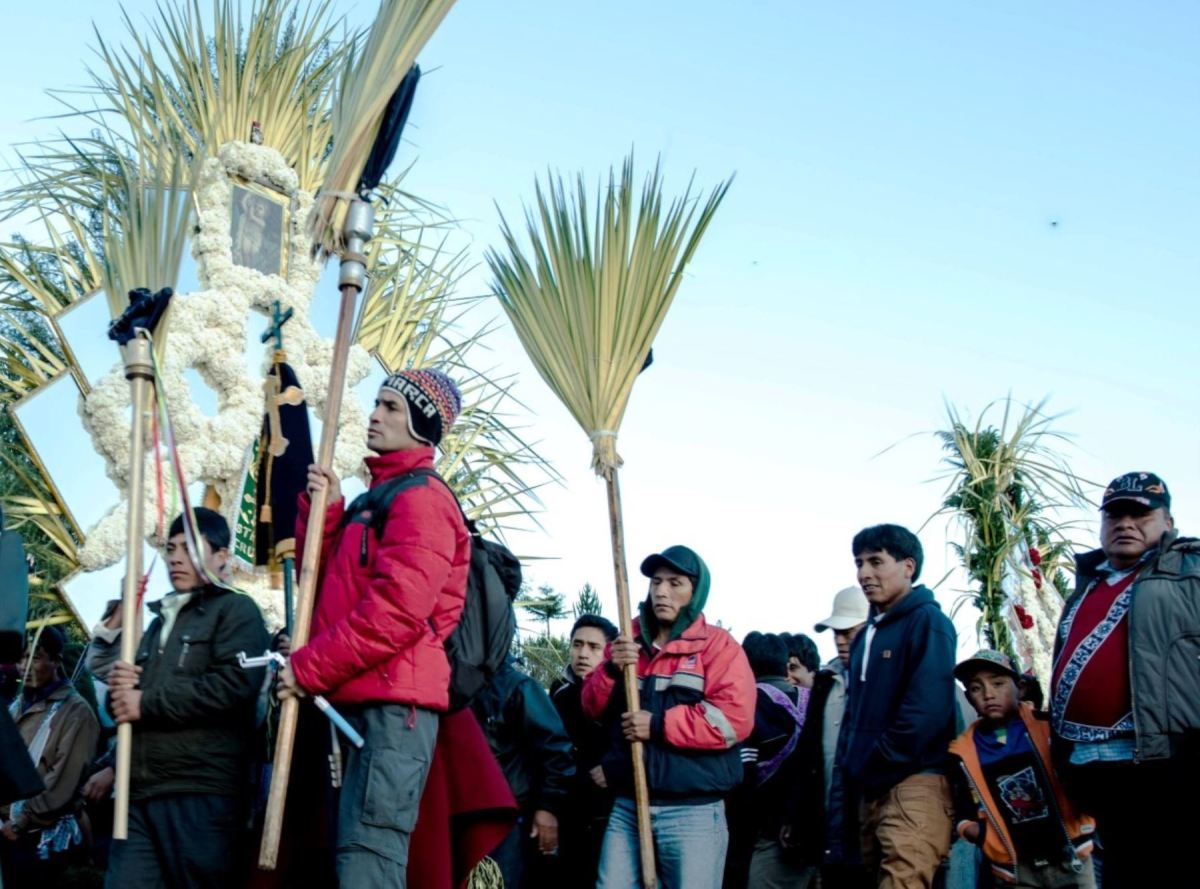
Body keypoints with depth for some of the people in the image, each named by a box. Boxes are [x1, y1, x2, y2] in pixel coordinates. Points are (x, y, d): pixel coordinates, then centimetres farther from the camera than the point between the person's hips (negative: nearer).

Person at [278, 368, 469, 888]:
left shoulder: (420, 496, -7)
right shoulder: (376, 499, 24)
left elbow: (399, 609, -20)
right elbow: (326, 586, 20)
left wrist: (309, 667, -13)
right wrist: (323, 510, 7)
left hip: (391, 703, -10)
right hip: (358, 701, 10)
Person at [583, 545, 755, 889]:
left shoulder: (717, 645, -3)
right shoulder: (628, 642, 13)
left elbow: (734, 719, -15)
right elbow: (592, 708, 12)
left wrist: (659, 725, -17)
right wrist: (611, 670, -9)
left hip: (693, 811, -5)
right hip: (627, 807, 5)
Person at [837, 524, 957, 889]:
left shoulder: (927, 621, -6)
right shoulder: (866, 634, 19)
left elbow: (927, 709, -17)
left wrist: (873, 766, -13)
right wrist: (851, 766, 6)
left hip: (914, 783, -9)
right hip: (871, 789, 9)